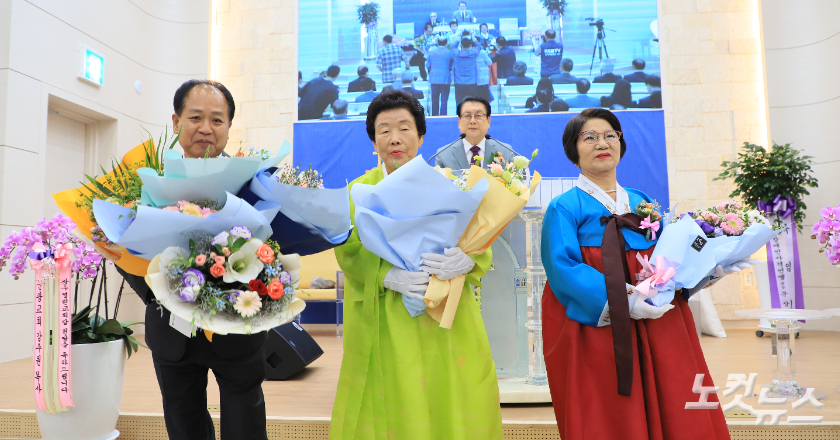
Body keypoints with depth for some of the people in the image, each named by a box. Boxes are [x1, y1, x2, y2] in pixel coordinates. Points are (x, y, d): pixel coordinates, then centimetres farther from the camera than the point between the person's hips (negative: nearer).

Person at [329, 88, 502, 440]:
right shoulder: (359, 192, 6)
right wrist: (388, 275, -22)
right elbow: (349, 251, -4)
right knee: (394, 411, 2)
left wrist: (466, 259, -23)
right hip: (386, 328, -1)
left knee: (451, 405, 5)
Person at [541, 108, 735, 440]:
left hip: (658, 330, 5)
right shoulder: (565, 207, 0)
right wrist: (621, 302, -23)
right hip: (596, 331, -5)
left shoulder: (642, 202, 18)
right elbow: (563, 267, -13)